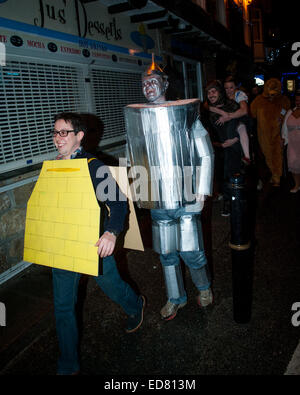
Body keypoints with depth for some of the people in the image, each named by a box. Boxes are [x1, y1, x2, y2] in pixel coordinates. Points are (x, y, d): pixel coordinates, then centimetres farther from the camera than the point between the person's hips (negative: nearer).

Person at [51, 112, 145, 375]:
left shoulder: (93, 166, -13)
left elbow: (118, 201, -17)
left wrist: (112, 232, -33)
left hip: (94, 244, -5)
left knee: (112, 286, 17)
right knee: (63, 306, 9)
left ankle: (136, 306, 54)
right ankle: (68, 367, 28)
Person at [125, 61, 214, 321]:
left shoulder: (185, 113, -2)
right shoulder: (139, 120, 6)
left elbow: (207, 155, 0)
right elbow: (136, 160, 15)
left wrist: (202, 191, -6)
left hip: (187, 197, -3)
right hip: (158, 200, 3)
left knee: (190, 251, 1)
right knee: (166, 253, 11)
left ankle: (204, 287, 32)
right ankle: (176, 298, 32)